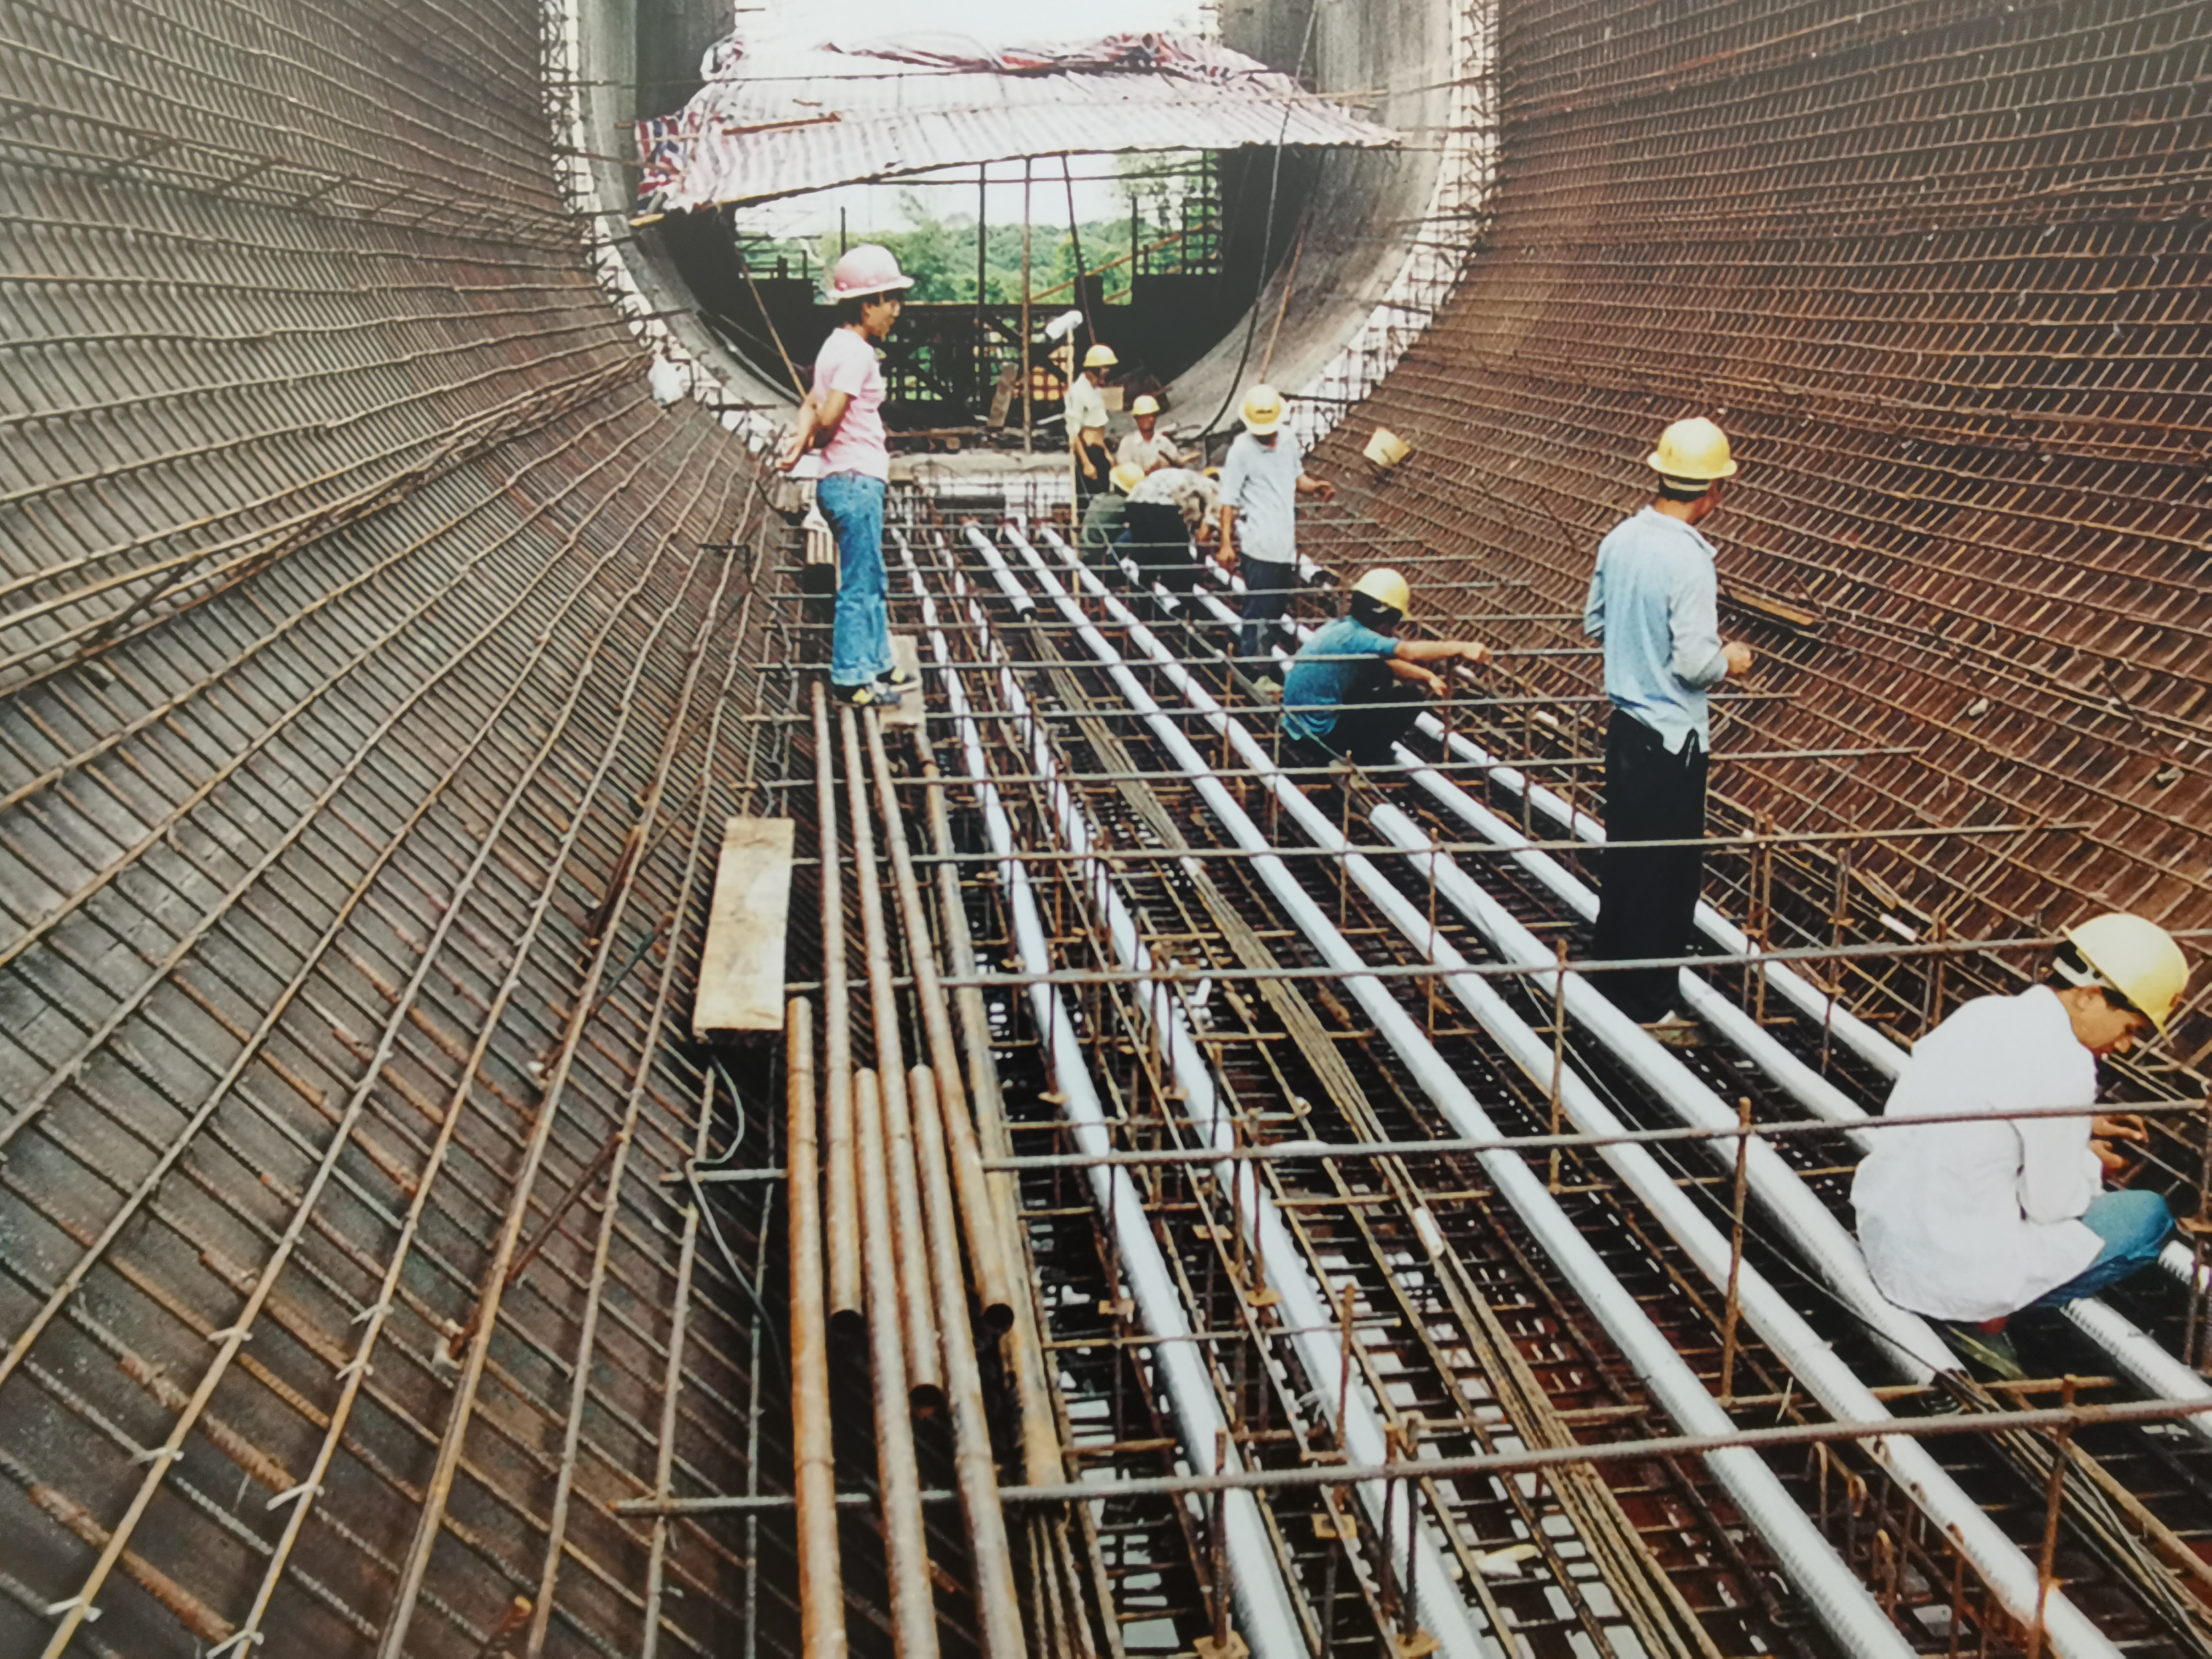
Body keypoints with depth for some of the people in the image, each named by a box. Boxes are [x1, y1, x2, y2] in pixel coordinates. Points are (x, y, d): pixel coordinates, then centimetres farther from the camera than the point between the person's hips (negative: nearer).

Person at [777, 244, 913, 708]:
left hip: (857, 483, 10)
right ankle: (852, 679, 5)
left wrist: (798, 442, -8)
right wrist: (809, 442, -2)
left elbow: (812, 403, 11)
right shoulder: (855, 352, -17)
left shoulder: (840, 346, 15)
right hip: (855, 482, -10)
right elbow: (831, 415, -23)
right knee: (860, 584, -2)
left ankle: (877, 665, 30)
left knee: (871, 582, 19)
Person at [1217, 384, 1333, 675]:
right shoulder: (1241, 449, -12)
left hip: (1285, 543, 7)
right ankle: (1255, 670, 4)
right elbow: (1229, 500, -13)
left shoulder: (1289, 442, 6)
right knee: (1260, 610, -5)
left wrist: (1315, 486, -2)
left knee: (1279, 607, 16)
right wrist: (1226, 543, -17)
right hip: (1258, 545, -7)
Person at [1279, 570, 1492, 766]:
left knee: (1380, 672, 19)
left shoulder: (1338, 627, 7)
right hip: (1320, 733, -9)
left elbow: (1388, 662, 17)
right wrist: (1461, 647, -32)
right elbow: (1409, 652, -34)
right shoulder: (1353, 637, -23)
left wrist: (1426, 676, 9)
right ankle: (1365, 761, 4)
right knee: (1409, 698, -6)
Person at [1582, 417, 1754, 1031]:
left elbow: (1594, 623, 12)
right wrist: (1731, 660, -4)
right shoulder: (1689, 561, -23)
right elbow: (1694, 664, -23)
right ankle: (1648, 1002, 11)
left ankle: (1610, 968, 34)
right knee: (1669, 871, 3)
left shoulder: (1620, 539, 1)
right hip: (1672, 738, -8)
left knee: (1623, 850, 21)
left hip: (1625, 723, 8)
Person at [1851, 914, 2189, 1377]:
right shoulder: (2063, 1066, -20)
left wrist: (2080, 1129, 18)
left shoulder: (1985, 1012, 3)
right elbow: (2052, 1205, -12)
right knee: (2149, 1217, 6)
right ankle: (1985, 1318, 2)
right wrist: (2090, 1164, 8)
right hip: (1951, 1273, -8)